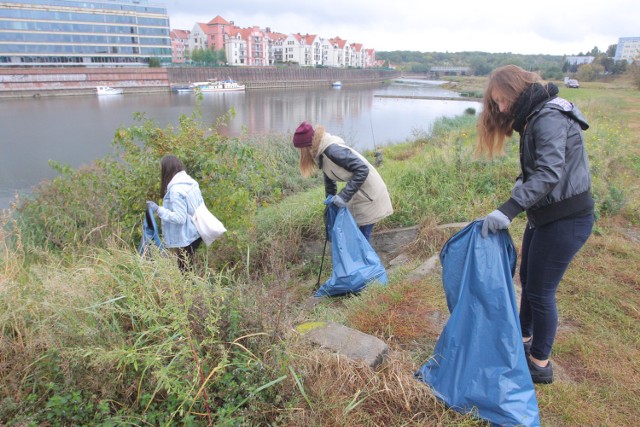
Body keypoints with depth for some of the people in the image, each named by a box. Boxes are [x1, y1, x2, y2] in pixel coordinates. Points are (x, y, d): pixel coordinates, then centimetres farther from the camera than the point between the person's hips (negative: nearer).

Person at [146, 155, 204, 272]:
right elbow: (200, 206, 11)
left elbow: (179, 218, -24)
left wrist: (158, 210, -20)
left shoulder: (176, 190, -23)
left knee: (184, 269, 5)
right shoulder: (190, 182, 3)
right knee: (188, 268, 21)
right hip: (195, 233, 9)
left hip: (185, 238, -9)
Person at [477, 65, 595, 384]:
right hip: (545, 215, 10)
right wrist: (523, 181, -4)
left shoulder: (549, 118, -20)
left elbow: (550, 173, -32)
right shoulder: (535, 117, 10)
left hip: (566, 219, -9)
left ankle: (540, 364, 19)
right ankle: (524, 339, 39)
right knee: (528, 280, 19)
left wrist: (507, 210, -38)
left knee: (540, 290, 1)